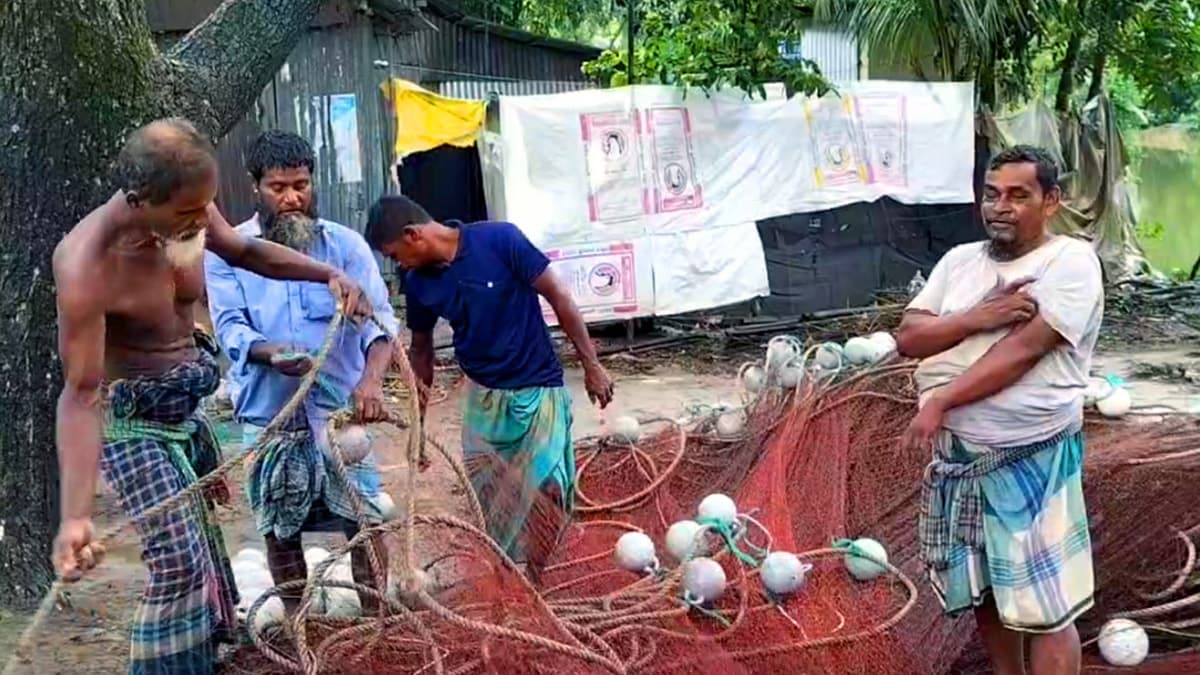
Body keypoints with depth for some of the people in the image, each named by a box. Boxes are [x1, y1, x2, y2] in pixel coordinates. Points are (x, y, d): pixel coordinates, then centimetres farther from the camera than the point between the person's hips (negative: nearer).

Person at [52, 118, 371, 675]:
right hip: (134, 422, -7)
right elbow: (81, 392, -33)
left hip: (188, 410, 8)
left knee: (204, 545, 22)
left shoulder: (185, 213, -15)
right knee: (179, 562, -15)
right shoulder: (87, 264, -34)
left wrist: (328, 275, -6)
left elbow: (245, 252, 8)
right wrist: (75, 516, -41)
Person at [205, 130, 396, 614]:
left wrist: (372, 378, -28)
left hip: (338, 407, 0)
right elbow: (228, 325, -9)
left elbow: (378, 317, -9)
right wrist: (270, 352, -32)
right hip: (268, 413, 1)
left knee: (365, 518, 0)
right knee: (279, 528, 10)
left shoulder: (345, 245, 1)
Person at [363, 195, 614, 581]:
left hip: (538, 392, -4)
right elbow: (421, 349, 13)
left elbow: (557, 296, -11)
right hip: (483, 399, 5)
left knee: (546, 494, -9)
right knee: (489, 505, 7)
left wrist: (591, 365, -8)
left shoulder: (500, 240, -18)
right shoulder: (419, 282, -2)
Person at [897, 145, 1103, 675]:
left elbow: (1024, 348, -20)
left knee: (1043, 607, -5)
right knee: (983, 590, 18)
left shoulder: (1071, 261, -10)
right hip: (956, 455, 7)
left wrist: (940, 401, -21)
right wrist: (978, 318, -16)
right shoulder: (960, 260, 10)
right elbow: (909, 337, 1)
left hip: (1030, 460, -6)